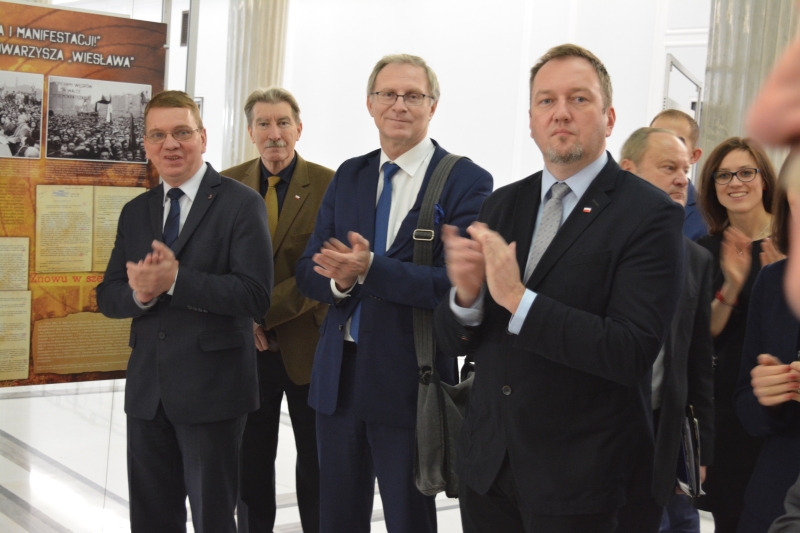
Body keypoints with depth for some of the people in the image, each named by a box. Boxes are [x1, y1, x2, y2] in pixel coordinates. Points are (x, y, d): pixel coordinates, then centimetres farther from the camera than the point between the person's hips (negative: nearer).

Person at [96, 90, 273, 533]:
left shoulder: (241, 204, -7)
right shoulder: (134, 213, 12)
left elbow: (255, 297, -17)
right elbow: (108, 297, 9)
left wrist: (175, 280, -23)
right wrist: (140, 294, -14)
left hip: (211, 390, -5)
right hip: (147, 390, 6)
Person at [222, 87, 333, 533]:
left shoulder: (328, 185, -8)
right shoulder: (227, 185, 3)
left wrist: (262, 313, -17)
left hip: (309, 342, -2)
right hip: (247, 346, 3)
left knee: (317, 462, 10)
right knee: (251, 459, 11)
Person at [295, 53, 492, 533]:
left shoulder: (467, 182, -8)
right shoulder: (349, 176, 9)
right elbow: (308, 271, 6)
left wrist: (370, 270, -27)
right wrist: (338, 279, -17)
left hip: (408, 380, -5)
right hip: (339, 375, 5)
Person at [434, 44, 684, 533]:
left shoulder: (651, 215, -11)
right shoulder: (502, 205, 5)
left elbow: (634, 351, -21)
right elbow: (454, 341, 5)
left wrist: (518, 299, -25)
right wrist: (465, 294, -17)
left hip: (577, 475, -5)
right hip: (487, 462, 5)